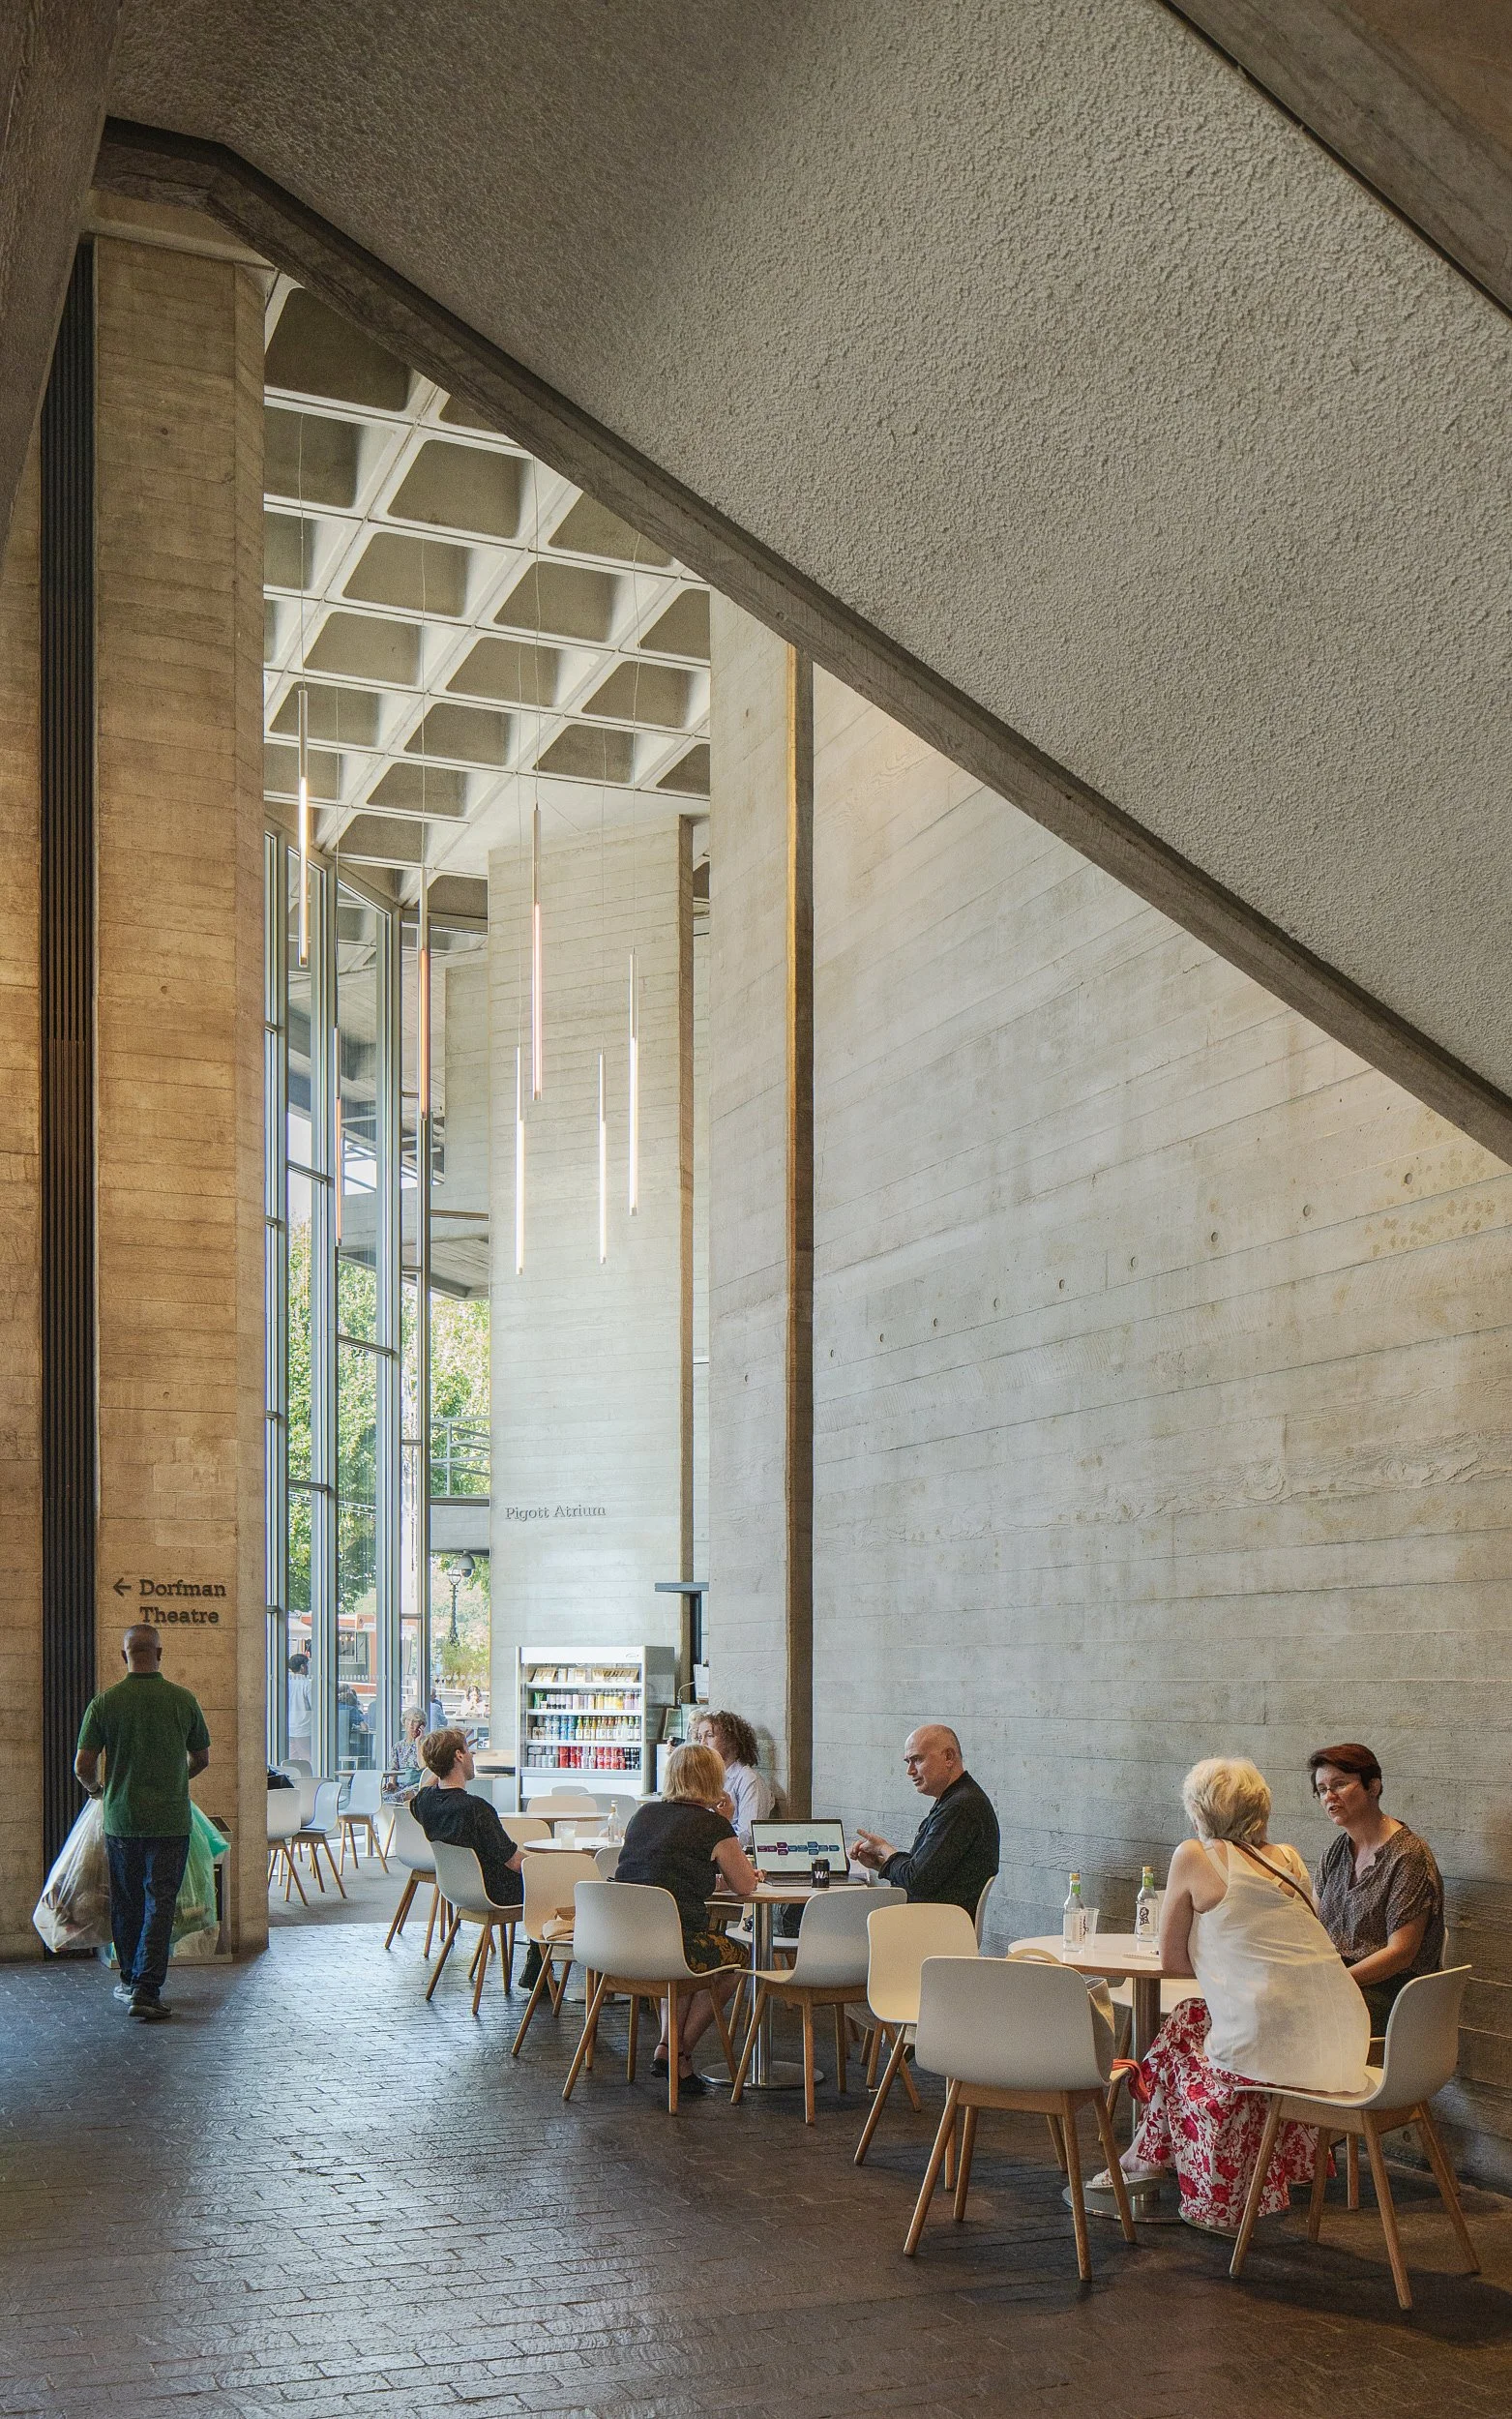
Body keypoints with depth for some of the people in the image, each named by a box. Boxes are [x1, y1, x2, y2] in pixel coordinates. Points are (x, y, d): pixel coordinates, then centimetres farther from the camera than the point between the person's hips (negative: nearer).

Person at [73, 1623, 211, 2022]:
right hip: (170, 1820, -1)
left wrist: (96, 1788, 20)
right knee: (160, 1904, 0)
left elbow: (83, 1766, -3)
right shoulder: (184, 1701, -3)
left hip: (121, 1820, 1)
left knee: (126, 1903, 16)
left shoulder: (104, 1703, -5)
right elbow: (201, 1759, 9)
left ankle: (130, 1980, 27)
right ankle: (147, 1990, -8)